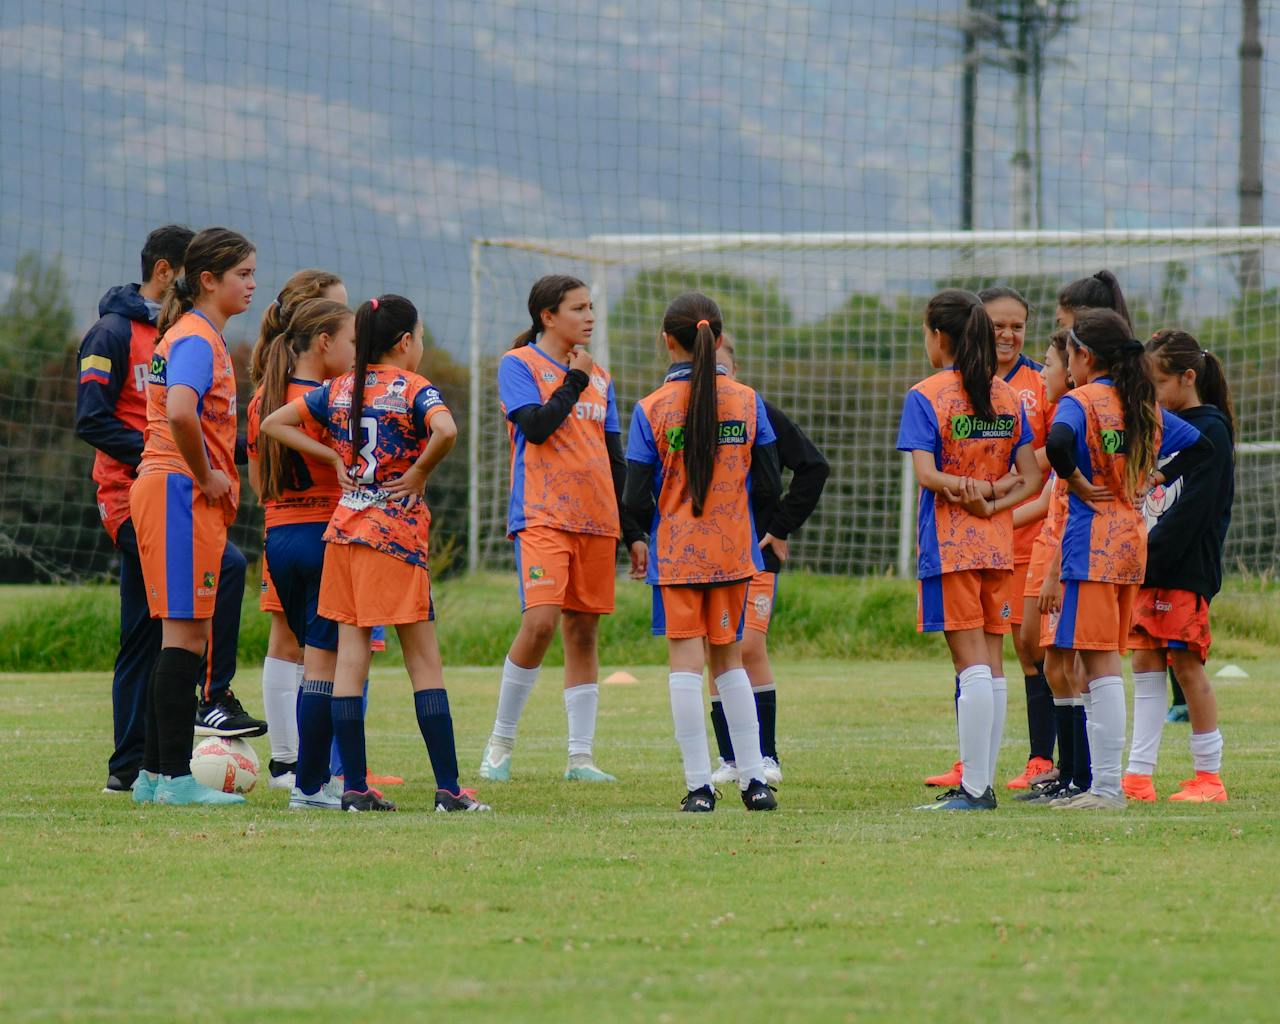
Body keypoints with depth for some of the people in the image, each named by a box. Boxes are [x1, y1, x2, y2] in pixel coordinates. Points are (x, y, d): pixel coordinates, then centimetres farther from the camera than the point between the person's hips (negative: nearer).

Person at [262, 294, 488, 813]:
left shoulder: (338, 390, 9)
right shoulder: (414, 389, -7)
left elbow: (273, 423, 12)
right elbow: (444, 430, -28)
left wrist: (333, 457, 9)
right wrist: (420, 472, -11)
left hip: (344, 528, 5)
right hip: (396, 531, -5)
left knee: (350, 656, 6)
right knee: (424, 659, -1)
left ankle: (354, 786, 3)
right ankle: (448, 788, -4)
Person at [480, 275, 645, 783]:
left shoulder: (599, 378, 17)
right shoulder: (519, 365, 1)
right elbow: (535, 426, -15)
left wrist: (633, 531, 16)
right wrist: (575, 380, -5)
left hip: (597, 521, 6)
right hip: (542, 517, -6)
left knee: (583, 631, 4)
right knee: (540, 622, -19)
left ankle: (580, 757, 7)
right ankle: (500, 744, -5)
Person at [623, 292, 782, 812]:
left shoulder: (652, 409, -9)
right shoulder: (747, 401, -1)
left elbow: (636, 501, -8)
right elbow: (769, 487, 1)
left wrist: (638, 540, 13)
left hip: (675, 553, -3)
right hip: (734, 551, 3)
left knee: (686, 661, 0)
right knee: (729, 659, 13)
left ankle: (699, 785, -4)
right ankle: (754, 781, 11)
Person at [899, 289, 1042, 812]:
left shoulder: (925, 396, -7)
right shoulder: (1009, 397, 9)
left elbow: (925, 474, -19)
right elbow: (1031, 478, 3)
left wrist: (967, 488, -9)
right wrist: (991, 498, -6)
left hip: (949, 546, -5)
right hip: (998, 546, 5)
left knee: (972, 665, -7)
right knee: (992, 665, 8)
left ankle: (973, 788, -8)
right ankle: (983, 782, 10)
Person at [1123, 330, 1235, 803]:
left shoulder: (1210, 431, -9)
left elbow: (1192, 508, -16)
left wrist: (1149, 553, -18)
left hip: (1186, 570, -8)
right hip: (1151, 569, 8)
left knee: (1188, 665, -5)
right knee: (1146, 664, 5)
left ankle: (1209, 776, 2)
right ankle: (1138, 776, 5)